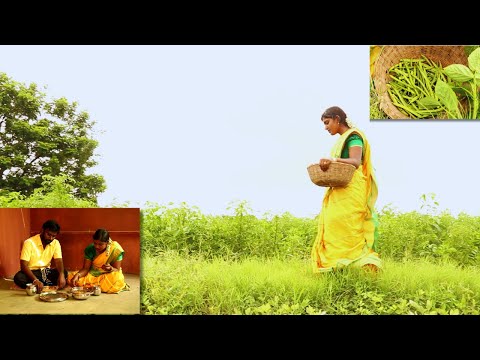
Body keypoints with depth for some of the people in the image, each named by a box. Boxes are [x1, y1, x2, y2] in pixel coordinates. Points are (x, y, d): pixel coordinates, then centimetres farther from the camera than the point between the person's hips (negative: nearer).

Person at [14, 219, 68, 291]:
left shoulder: (56, 243, -3)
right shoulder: (29, 242, -16)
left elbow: (58, 261, -13)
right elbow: (24, 265, -22)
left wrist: (61, 275, -36)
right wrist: (35, 280, -38)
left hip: (46, 272, 3)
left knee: (64, 273, -24)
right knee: (18, 278, -36)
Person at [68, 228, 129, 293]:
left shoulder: (116, 249, -18)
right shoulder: (90, 249, -11)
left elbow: (117, 270, -12)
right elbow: (86, 268, -10)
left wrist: (110, 268, -34)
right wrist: (77, 275, -31)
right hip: (92, 274, 3)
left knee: (117, 281, -38)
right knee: (71, 277, -19)